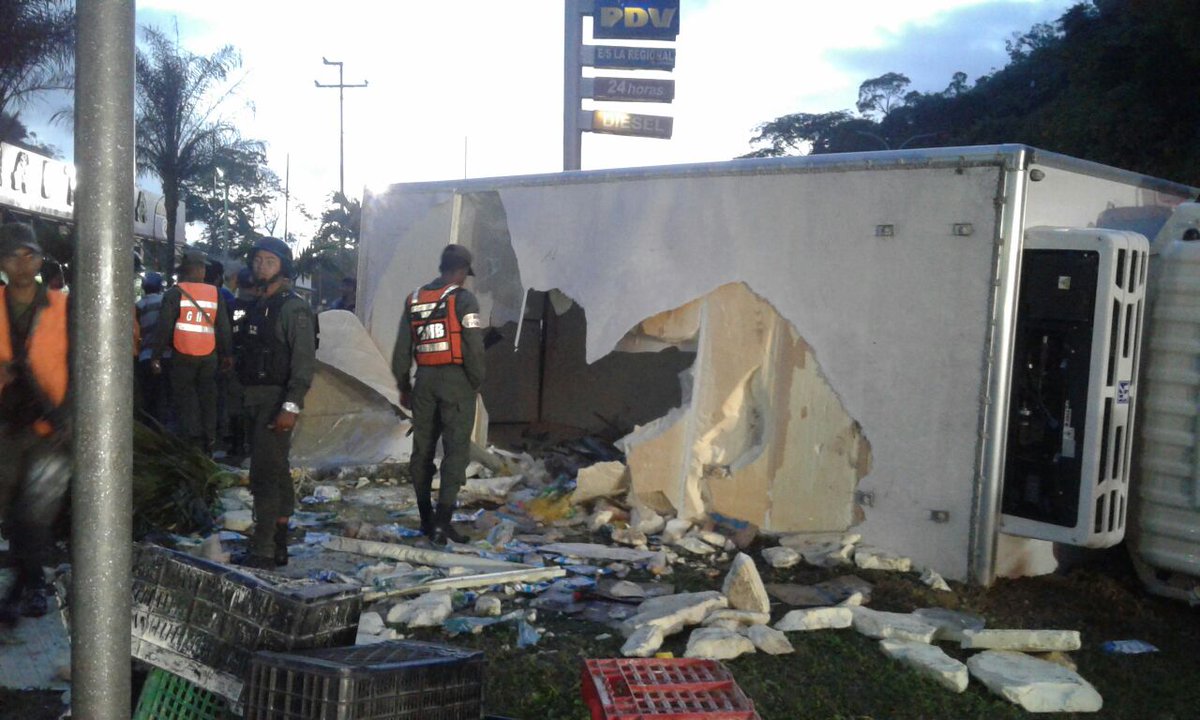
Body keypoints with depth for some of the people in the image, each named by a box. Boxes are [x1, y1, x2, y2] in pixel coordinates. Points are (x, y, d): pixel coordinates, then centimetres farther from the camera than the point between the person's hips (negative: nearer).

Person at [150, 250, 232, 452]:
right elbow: (224, 328, 6)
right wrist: (226, 355, 15)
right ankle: (208, 441, 17)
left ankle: (193, 441, -1)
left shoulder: (175, 293, -5)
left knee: (186, 398, 4)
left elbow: (164, 327, -9)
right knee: (207, 398, 13)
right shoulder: (215, 293, 4)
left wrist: (156, 356, -4)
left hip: (183, 356, -3)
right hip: (209, 357, 3)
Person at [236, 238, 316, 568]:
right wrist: (244, 400, 17)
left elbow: (305, 362, -19)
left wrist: (291, 406, -25)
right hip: (255, 399, 9)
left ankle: (263, 550, -11)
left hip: (277, 400, -9)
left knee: (266, 473, -12)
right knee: (274, 473, 13)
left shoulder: (293, 308, -12)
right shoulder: (257, 306, 16)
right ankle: (278, 546, 20)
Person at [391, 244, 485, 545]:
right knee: (456, 449, -4)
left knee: (423, 449, 13)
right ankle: (442, 520, -13)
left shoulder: (414, 300, 10)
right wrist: (476, 382, 0)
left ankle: (426, 518, 21)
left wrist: (403, 386, 19)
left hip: (425, 380, 6)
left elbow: (402, 349, 12)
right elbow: (474, 348, -13)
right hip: (456, 379, -5)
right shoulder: (463, 299, -7)